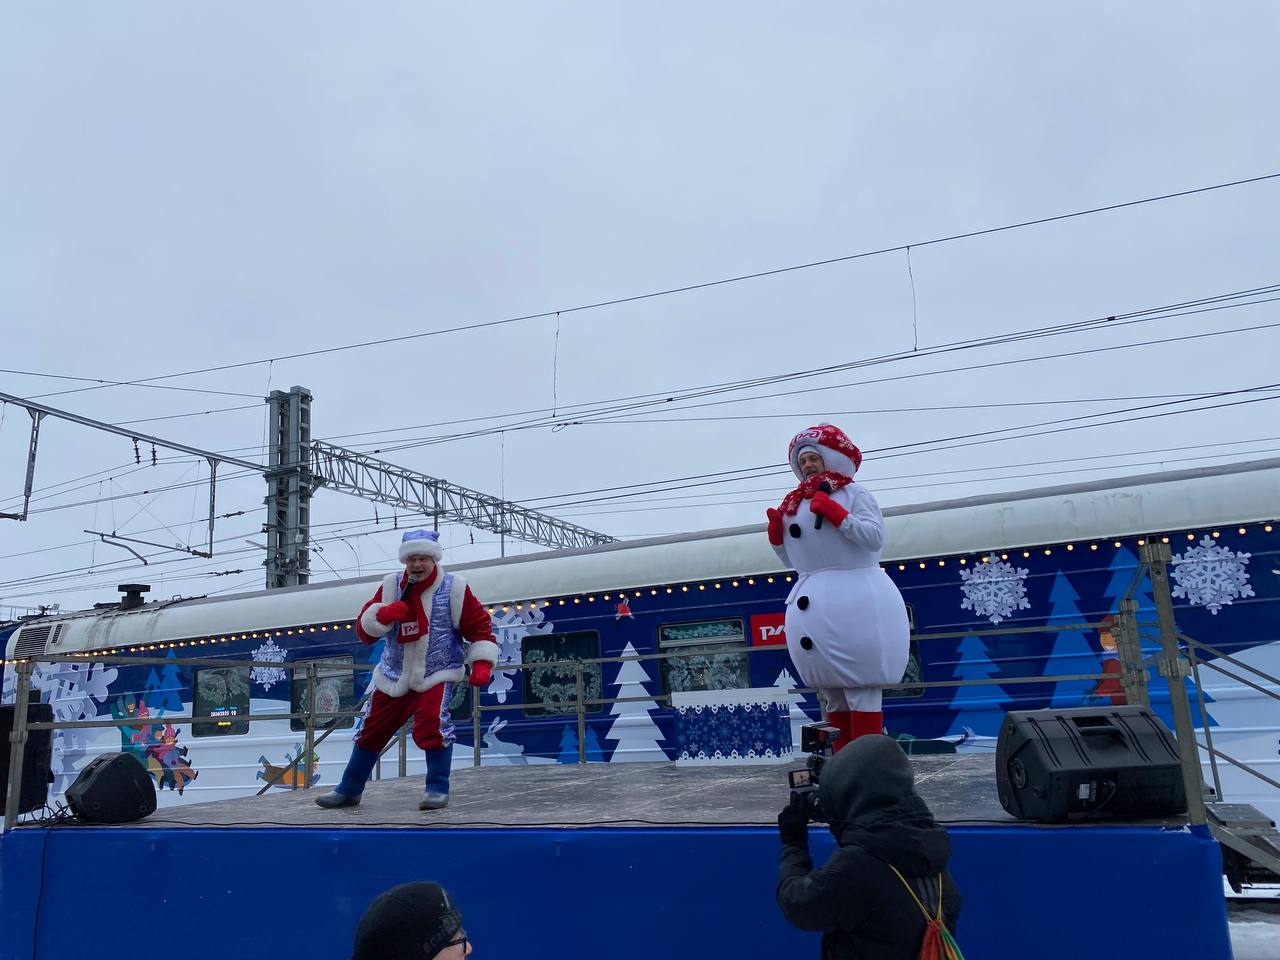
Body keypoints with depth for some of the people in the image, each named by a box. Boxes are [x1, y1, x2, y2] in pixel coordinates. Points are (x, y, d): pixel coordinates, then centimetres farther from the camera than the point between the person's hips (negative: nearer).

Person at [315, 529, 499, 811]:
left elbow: (479, 626, -5)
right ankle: (349, 790, 31)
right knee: (372, 731, 11)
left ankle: (438, 787, -9)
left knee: (432, 722, -26)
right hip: (394, 676, 4)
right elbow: (364, 630, -3)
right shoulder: (391, 586, -2)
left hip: (437, 674, -4)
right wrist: (383, 614, -23)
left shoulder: (454, 588, -10)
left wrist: (481, 663, -16)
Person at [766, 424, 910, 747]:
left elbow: (875, 537, -12)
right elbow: (791, 560, 24)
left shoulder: (854, 493, 1)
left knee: (861, 688, -8)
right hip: (812, 607, 7)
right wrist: (776, 533, 7)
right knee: (831, 692, 10)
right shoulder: (795, 505, 18)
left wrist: (836, 514, -17)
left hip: (853, 601, -7)